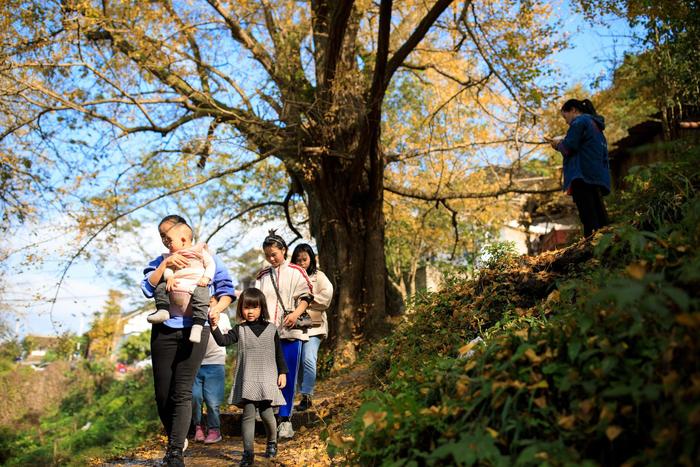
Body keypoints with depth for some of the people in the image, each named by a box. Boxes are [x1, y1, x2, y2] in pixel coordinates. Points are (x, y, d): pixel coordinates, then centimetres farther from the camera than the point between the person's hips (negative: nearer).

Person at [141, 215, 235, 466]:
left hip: (194, 331, -3)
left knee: (182, 393, -7)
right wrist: (166, 263, -14)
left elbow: (226, 289, 9)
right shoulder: (159, 263, 13)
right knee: (162, 393, 5)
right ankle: (175, 439, 27)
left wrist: (217, 307, -10)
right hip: (163, 331, 3)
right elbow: (148, 289, -4)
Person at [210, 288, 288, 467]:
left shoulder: (271, 329, 7)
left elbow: (279, 353, 11)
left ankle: (272, 443, 28)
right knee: (248, 414, -5)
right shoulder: (240, 329, 5)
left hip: (267, 378, 0)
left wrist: (283, 372, 7)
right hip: (247, 380, 0)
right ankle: (248, 452, 1)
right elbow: (223, 341, -10)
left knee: (266, 412, -1)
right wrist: (215, 326, -27)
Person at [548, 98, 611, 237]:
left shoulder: (579, 121, 1)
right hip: (598, 178, 9)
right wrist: (562, 144, 24)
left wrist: (558, 144, 10)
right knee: (600, 219, 5)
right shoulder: (596, 125, 29)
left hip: (583, 176, -9)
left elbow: (569, 148, -11)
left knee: (590, 222, -19)